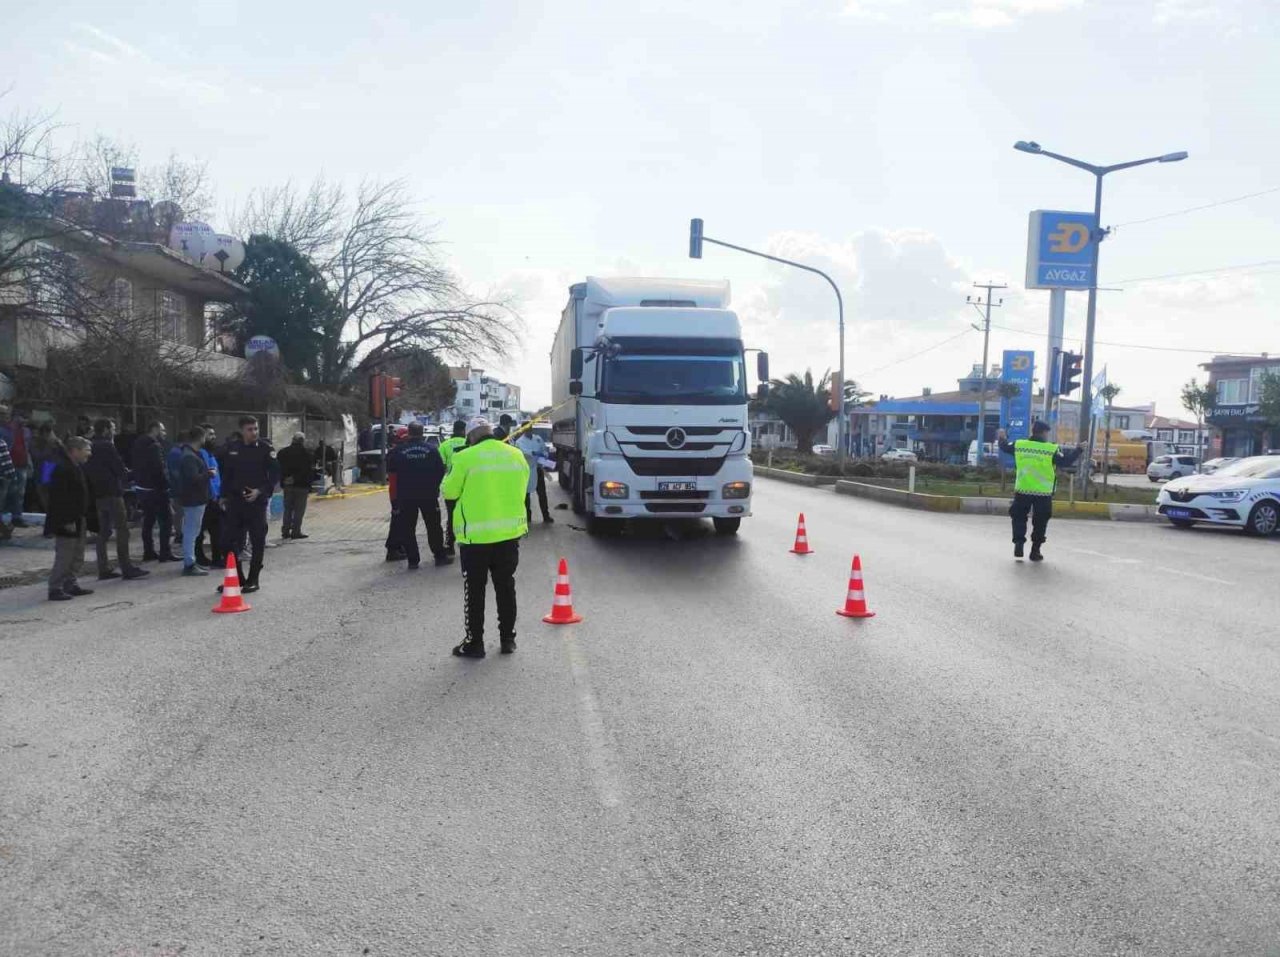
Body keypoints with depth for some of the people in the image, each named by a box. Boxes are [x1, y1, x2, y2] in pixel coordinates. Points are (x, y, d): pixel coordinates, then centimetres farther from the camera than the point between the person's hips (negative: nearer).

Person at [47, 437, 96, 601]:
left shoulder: (77, 467, 14)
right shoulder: (62, 469, -18)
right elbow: (60, 498, -23)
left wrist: (86, 517, 19)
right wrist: (67, 521, -24)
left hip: (78, 520, 10)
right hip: (67, 522, -10)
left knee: (77, 557, 16)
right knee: (64, 557, -6)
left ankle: (71, 585, 25)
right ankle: (55, 589, 0)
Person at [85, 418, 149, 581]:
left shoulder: (92, 448, 13)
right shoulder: (107, 446, -11)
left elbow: (89, 471, 17)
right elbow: (119, 468, -12)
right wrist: (128, 476, 9)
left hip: (97, 495, 9)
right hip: (112, 493, -9)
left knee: (103, 532, 11)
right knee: (122, 530, -6)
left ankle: (104, 569, 12)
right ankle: (126, 568, -8)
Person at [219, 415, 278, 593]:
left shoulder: (265, 448, -5)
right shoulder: (232, 449, 7)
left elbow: (275, 473, -7)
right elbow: (226, 474, 14)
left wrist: (260, 491, -16)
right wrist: (225, 495, 10)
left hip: (257, 500, -4)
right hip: (235, 500, 4)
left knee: (257, 541, 2)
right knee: (228, 540, 4)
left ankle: (253, 580, 12)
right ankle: (236, 577, 18)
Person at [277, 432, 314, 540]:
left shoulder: (283, 452, 7)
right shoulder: (305, 453, -10)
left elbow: (279, 469, 7)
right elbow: (309, 471, -13)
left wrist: (283, 481, 10)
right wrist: (309, 485, -8)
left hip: (287, 486, 5)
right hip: (301, 486, -5)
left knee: (288, 509, 13)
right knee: (299, 509, 0)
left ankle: (285, 531, 14)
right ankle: (296, 531, -1)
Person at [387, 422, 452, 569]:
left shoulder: (399, 450, -5)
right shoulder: (431, 450, -4)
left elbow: (390, 470, 2)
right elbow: (441, 470, -2)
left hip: (405, 496, -1)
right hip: (428, 495, 1)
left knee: (407, 528, 6)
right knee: (433, 526, 11)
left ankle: (413, 559, 4)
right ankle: (440, 556, 13)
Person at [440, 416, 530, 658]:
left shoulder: (465, 458, -11)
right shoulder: (517, 455, 4)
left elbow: (449, 492, -3)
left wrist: (451, 471, 14)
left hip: (476, 535, -4)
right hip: (510, 532, 4)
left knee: (474, 590, 6)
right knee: (506, 587, 15)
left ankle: (474, 643, 9)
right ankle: (508, 638, 21)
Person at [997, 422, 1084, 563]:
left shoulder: (1019, 445, -2)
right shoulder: (1052, 450, -10)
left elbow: (1005, 447, 15)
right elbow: (1066, 462, -6)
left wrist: (1002, 438, 35)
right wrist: (1078, 450, 5)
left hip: (1022, 491, 2)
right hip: (1043, 493, -2)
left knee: (1019, 518, 17)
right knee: (1040, 523, 11)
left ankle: (1018, 544, 4)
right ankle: (1035, 551, 14)